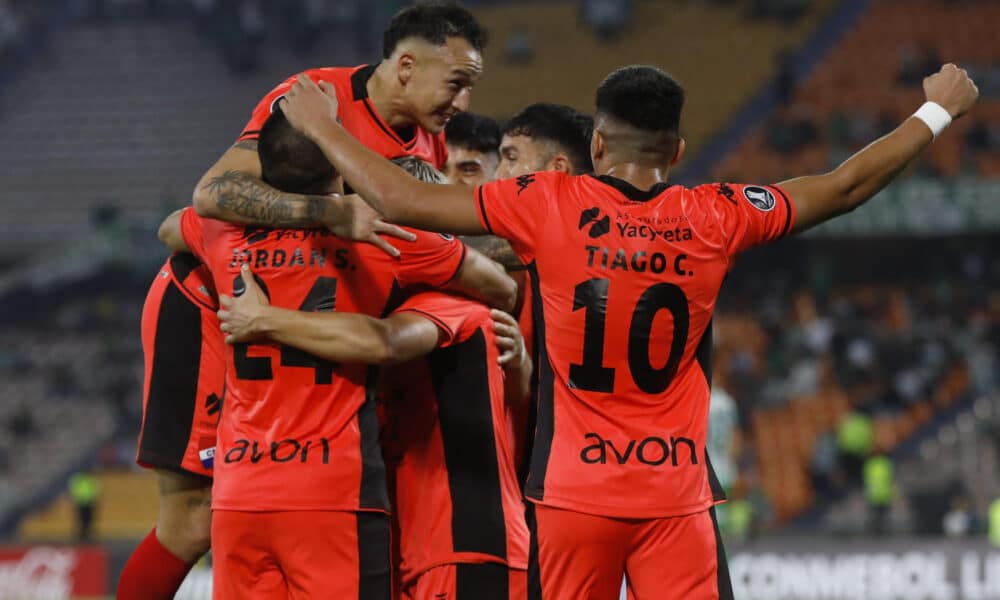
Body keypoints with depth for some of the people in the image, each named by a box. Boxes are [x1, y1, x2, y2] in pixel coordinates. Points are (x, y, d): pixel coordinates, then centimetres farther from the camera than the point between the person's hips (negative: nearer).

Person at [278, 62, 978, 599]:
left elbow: (399, 200, -3)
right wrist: (939, 110, 27)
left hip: (574, 492, 0)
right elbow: (847, 186, 12)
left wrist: (322, 127, 13)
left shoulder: (548, 207, -5)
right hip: (678, 494, 0)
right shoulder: (716, 219, 0)